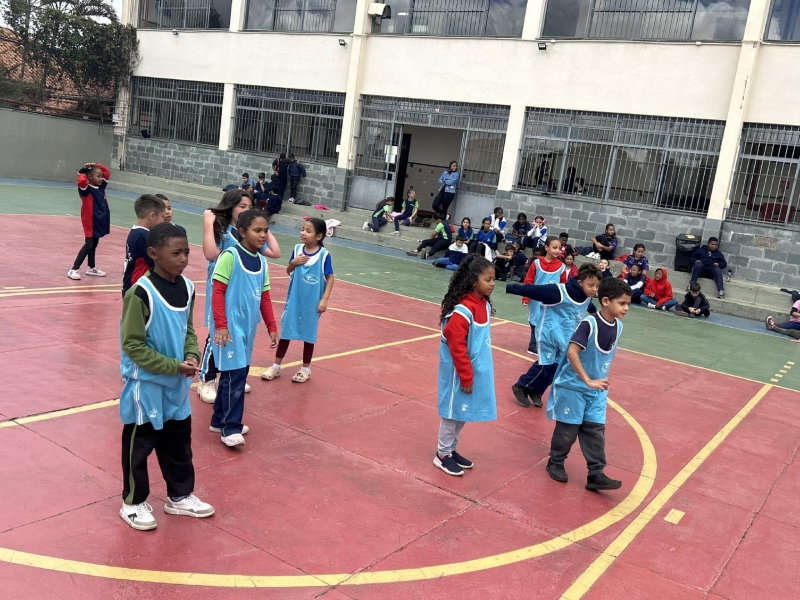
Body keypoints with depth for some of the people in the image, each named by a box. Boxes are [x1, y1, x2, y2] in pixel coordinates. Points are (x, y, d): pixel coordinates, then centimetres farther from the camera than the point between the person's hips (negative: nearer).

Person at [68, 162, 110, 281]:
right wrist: (82, 173, -17)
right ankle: (74, 270, -4)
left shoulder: (101, 186, 5)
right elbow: (81, 181, -38)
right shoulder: (86, 189, -15)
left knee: (94, 245, 17)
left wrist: (96, 165, 2)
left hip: (100, 221, 8)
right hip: (90, 222, -8)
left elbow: (107, 172, 17)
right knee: (89, 245, -8)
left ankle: (91, 268, 29)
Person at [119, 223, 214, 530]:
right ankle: (133, 503, 29)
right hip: (146, 384, -6)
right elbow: (132, 344, -20)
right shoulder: (141, 293, -22)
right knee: (139, 445, 10)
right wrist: (174, 366, -21)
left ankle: (180, 496, 35)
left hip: (177, 385, 7)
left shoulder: (187, 288, -1)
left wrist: (192, 356, -8)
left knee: (179, 442, 18)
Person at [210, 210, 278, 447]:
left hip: (248, 328, 8)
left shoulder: (262, 262, 10)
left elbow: (264, 297, 14)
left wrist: (272, 327, 12)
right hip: (230, 327, -8)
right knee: (235, 375, -7)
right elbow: (217, 292, -13)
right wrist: (221, 325, -19)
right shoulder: (230, 256, -11)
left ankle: (219, 420, 27)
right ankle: (230, 429, 4)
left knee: (238, 373, 13)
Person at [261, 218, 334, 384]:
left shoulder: (323, 254, -14)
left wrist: (325, 299, -12)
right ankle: (276, 367, 25)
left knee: (308, 334, 11)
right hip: (294, 300, 3)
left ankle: (306, 369, 28)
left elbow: (330, 277, -8)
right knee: (286, 331, 12)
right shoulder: (297, 249, -3)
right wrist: (293, 263, -13)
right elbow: (288, 271, 8)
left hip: (312, 303, -3)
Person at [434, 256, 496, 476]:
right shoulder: (463, 310, -24)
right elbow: (456, 345, -23)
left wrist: (472, 373, 17)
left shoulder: (484, 304, 4)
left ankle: (451, 450, 34)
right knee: (453, 412, 6)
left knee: (463, 412, 18)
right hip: (459, 372, -8)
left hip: (477, 370, 8)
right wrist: (465, 376, -18)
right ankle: (443, 455, 22)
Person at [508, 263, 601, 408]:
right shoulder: (561, 292, -26)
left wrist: (594, 311, 48)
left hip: (565, 338, 7)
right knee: (545, 365, -6)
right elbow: (533, 290, -27)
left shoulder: (587, 298, -1)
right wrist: (509, 288, -27)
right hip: (549, 333, -7)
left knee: (556, 367, 7)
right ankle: (520, 387, 14)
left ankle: (535, 392, 25)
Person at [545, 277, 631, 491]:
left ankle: (596, 474, 10)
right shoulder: (589, 324, -23)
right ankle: (555, 462, 26)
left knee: (595, 430, 5)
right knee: (568, 428, 6)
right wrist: (587, 381, -29)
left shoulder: (618, 326, -1)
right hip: (574, 386, -6)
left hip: (597, 389, 6)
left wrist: (601, 381, 14)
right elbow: (572, 352, -29)